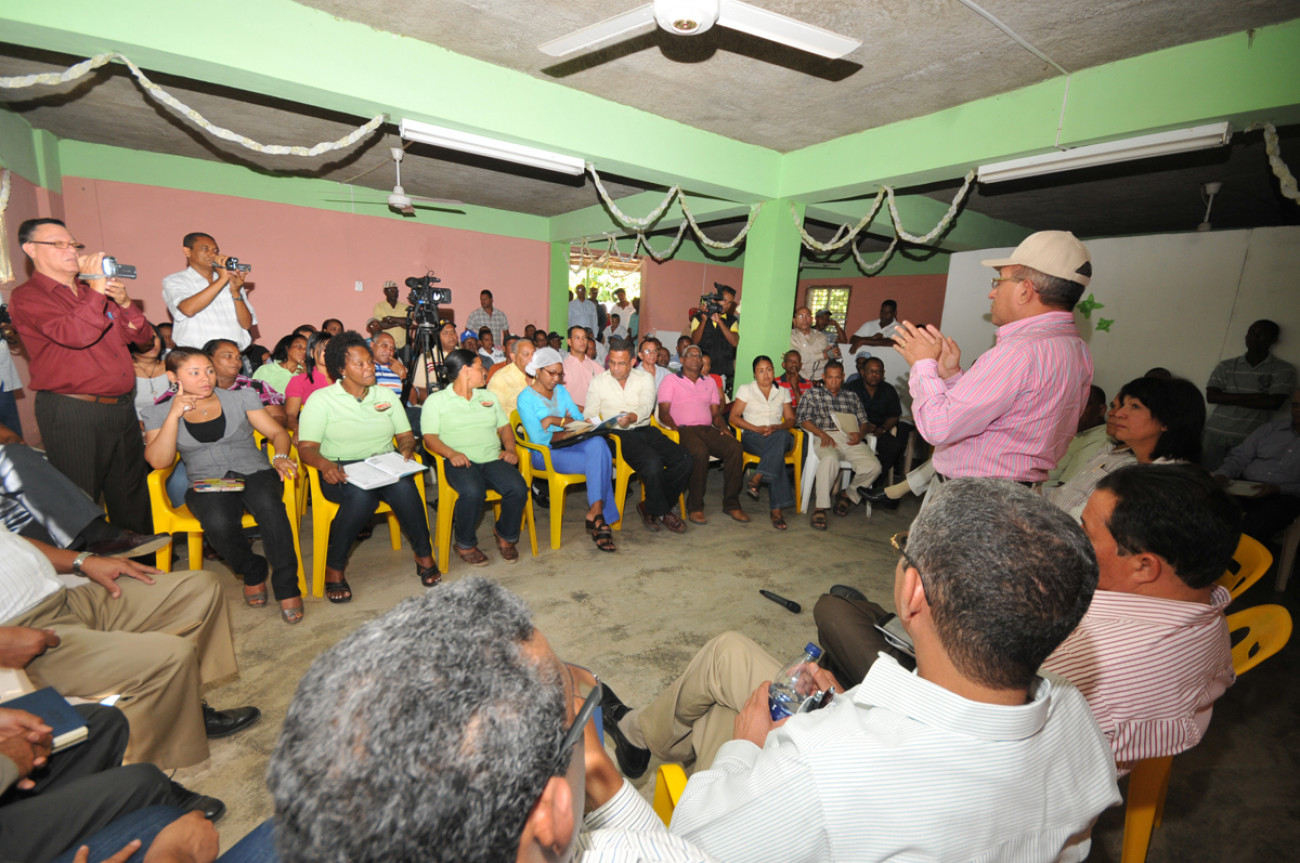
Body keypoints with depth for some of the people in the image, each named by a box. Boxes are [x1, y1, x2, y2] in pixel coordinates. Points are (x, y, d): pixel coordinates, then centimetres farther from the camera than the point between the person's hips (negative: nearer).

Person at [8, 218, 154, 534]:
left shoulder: (94, 291, 18)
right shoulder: (27, 297, -2)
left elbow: (143, 337, 12)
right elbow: (76, 335, -21)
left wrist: (123, 302, -4)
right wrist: (96, 289, -16)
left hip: (121, 407, 6)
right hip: (73, 413, -6)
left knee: (131, 493, 12)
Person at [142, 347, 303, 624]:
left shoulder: (242, 397, 10)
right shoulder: (158, 413, 9)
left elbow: (277, 432, 6)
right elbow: (159, 461, -4)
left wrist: (280, 456, -16)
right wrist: (174, 415, -10)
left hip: (254, 473, 0)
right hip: (207, 484, 0)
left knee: (269, 506, -37)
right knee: (218, 523, -35)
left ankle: (287, 587, -27)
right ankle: (253, 573, -4)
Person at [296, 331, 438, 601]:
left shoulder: (386, 395, 15)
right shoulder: (321, 399, 3)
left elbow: (406, 435, 14)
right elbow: (306, 447, -3)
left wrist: (406, 450, -10)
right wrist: (324, 464, -26)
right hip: (341, 471, -2)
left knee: (404, 487, -33)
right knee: (361, 494, -37)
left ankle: (424, 556, -14)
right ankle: (334, 567, -15)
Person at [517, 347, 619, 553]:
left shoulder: (561, 391, 17)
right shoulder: (526, 398, -2)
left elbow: (580, 420, 8)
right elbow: (539, 439, -12)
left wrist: (556, 420, -8)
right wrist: (568, 432, -10)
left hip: (569, 445, 5)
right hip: (544, 453, -5)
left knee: (597, 443, -30)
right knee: (599, 463, -27)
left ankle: (595, 512, -30)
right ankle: (600, 517, -15)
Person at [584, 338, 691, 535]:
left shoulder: (645, 377, 12)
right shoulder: (598, 381, 10)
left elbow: (647, 406, -6)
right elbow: (589, 415, 5)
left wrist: (633, 417, -28)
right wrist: (594, 424, -19)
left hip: (645, 430, 4)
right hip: (618, 434, -3)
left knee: (683, 459, -18)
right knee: (653, 462, -31)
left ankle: (651, 507, -1)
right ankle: (661, 512, -5)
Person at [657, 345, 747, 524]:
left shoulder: (710, 382, 26)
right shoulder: (671, 381, 11)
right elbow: (663, 412, 1)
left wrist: (723, 428, 1)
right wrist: (676, 430, -16)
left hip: (708, 429, 5)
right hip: (684, 429, -4)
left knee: (735, 447, -25)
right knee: (700, 452, -37)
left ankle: (731, 504, -17)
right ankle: (695, 507, -22)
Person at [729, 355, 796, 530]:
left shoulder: (783, 392, 19)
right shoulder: (746, 390, 11)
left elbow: (790, 420, 13)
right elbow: (734, 417, 1)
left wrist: (775, 427, -11)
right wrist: (757, 428, -13)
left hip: (778, 436, 3)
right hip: (752, 437, -2)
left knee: (782, 436, -39)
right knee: (777, 455, -37)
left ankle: (757, 479, -42)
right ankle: (776, 509, -39)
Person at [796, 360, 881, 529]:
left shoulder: (852, 397, 29)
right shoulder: (812, 394, 19)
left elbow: (863, 421, 21)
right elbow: (803, 419, 5)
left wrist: (860, 434, -4)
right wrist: (822, 434, -11)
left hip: (851, 439, 4)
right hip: (826, 437, -4)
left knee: (874, 466, -23)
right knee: (830, 459, -39)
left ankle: (848, 494, 4)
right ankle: (820, 507, -29)